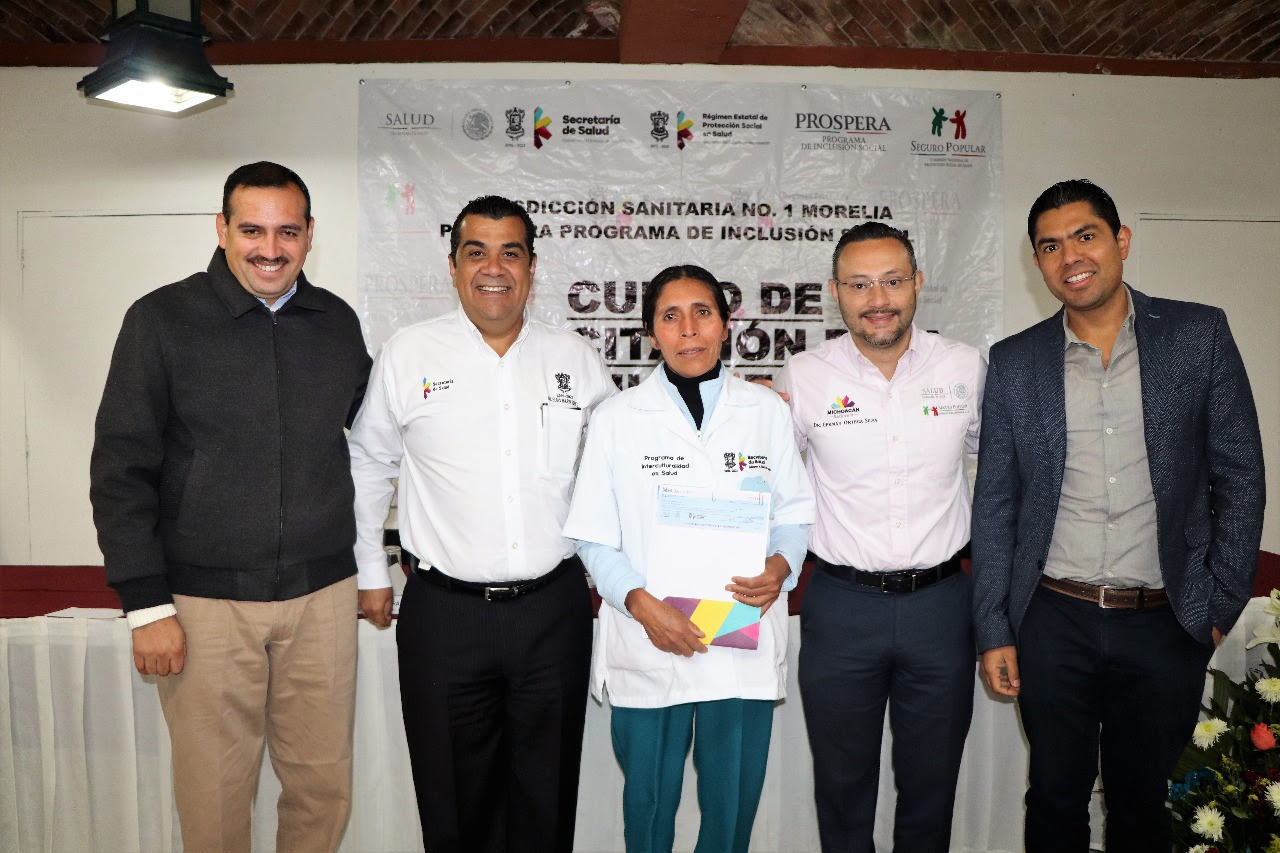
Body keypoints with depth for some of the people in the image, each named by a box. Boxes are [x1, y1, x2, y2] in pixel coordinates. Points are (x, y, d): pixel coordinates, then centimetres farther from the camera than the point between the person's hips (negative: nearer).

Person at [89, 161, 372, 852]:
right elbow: (121, 469, -4)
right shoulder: (162, 320, -4)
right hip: (204, 599, -2)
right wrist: (147, 605, -8)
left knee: (324, 783, 12)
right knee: (214, 793, 8)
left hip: (322, 593, 3)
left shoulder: (337, 323, 6)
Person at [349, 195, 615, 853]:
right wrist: (370, 572, 11)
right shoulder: (406, 354, 0)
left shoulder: (577, 359, 3)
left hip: (555, 608, 1)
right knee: (454, 798, 13)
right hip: (443, 612, -1)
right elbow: (368, 464, 10)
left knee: (546, 797, 15)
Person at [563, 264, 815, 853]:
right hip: (648, 649, -1)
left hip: (745, 644, 2)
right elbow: (594, 539, -2)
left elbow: (794, 511, 9)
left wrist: (780, 566, -11)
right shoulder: (616, 419, -1)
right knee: (649, 804, 15)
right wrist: (642, 603, -16)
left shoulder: (766, 411, 4)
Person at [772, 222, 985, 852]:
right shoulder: (802, 377, -6)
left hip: (941, 602, 1)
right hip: (841, 605, -1)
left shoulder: (966, 367, -2)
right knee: (843, 782, 15)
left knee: (932, 784, 17)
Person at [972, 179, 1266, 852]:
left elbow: (1239, 478, 1)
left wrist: (1221, 606, -2)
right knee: (1057, 796, 14)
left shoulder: (1200, 335, -1)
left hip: (1166, 623, 0)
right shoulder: (1014, 362, 1)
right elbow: (994, 502, 2)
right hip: (1053, 623, 1)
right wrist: (993, 631, 0)